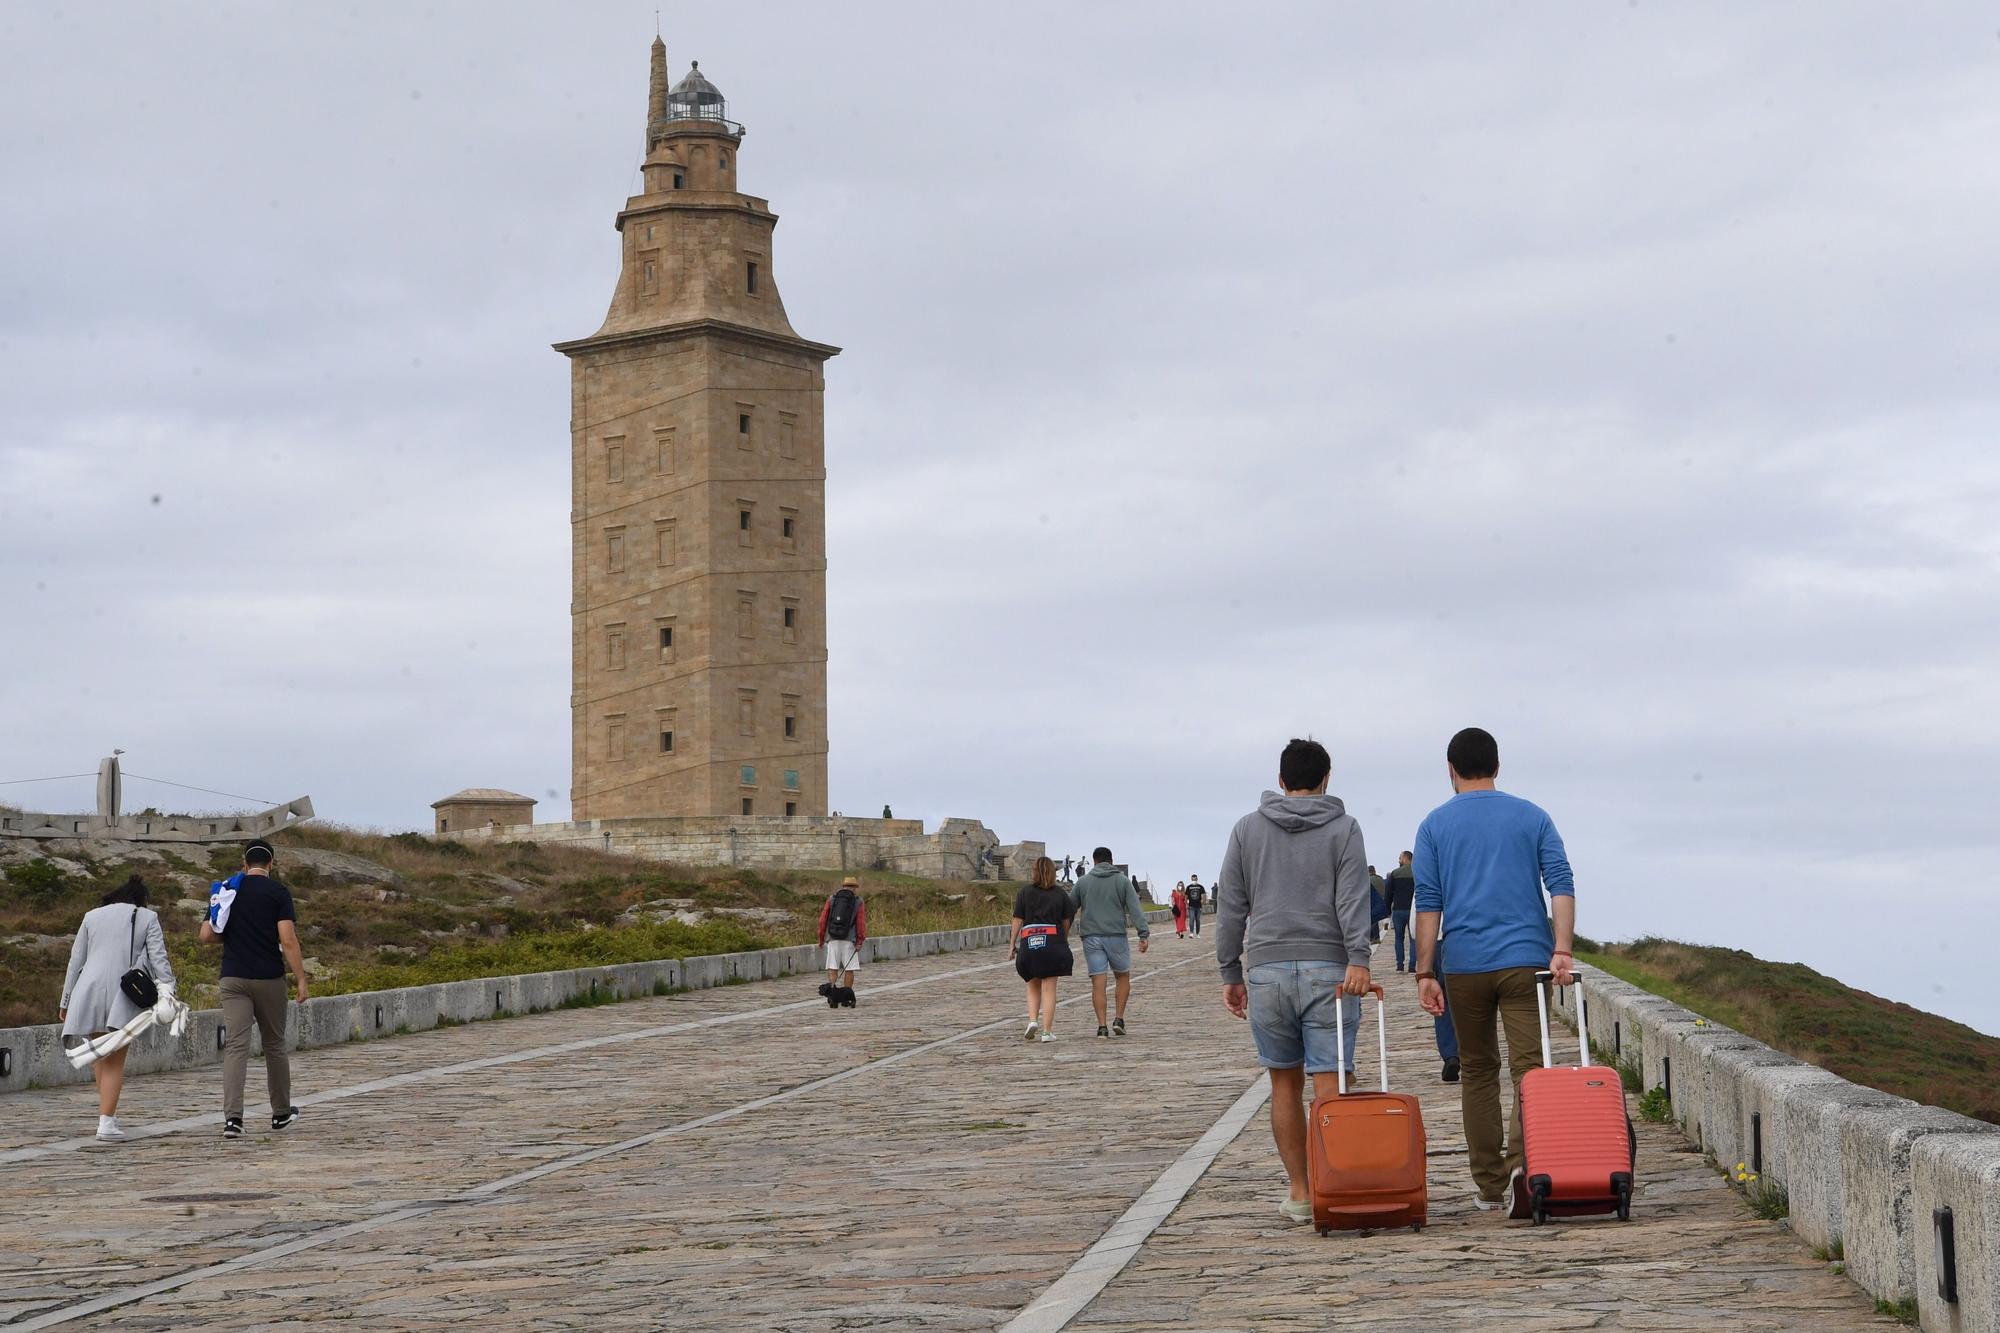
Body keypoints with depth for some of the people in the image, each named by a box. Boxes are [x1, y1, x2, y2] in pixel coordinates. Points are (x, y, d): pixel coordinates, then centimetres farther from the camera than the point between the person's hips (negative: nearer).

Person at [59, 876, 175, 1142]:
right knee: (115, 1062, 1)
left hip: (90, 991, 2)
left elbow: (76, 960, 16)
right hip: (124, 997, -2)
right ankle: (106, 1121, -10)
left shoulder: (92, 916, 17)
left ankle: (107, 1110, 24)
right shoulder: (147, 917, 10)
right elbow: (158, 957, -3)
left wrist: (66, 1001, 20)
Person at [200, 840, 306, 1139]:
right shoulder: (278, 892, -4)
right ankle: (281, 1113, 26)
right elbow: (288, 940, -12)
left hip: (233, 978, 2)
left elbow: (206, 936, 6)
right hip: (268, 979, -2)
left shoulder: (224, 890, 8)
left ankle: (232, 1117, -17)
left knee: (236, 1047, -4)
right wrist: (300, 979, -8)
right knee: (274, 1045, 13)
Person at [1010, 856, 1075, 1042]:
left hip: (1029, 942, 1)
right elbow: (1066, 921, 8)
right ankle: (1047, 1031, -2)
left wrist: (1012, 944, 6)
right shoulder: (1060, 894, 5)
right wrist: (1063, 940, 21)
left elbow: (1018, 920, 2)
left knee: (1033, 987, 16)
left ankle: (1033, 1020, -3)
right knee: (1049, 988, 1)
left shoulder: (1025, 893, 4)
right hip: (1053, 941, -1)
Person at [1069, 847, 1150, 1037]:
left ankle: (1102, 1026, -5)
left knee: (1098, 982, 0)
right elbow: (1135, 909, -6)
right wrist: (1143, 934, -10)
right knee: (1123, 977, 16)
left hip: (1091, 937, 1)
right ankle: (1119, 1020, 8)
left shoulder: (1083, 882, 8)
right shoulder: (1122, 881, 4)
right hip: (1116, 936, -1)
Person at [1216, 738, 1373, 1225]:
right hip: (1328, 970, -2)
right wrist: (1358, 959, -17)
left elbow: (1229, 906, 9)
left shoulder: (1247, 829, 11)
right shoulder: (1343, 828, 5)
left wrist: (1230, 972, 13)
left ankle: (1300, 1193, 11)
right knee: (1329, 1084, -4)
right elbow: (1353, 898, -9)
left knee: (1285, 1084, 10)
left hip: (1267, 970, 2)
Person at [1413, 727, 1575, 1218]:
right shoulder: (1533, 817, 8)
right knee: (1529, 1066, -5)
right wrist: (1561, 951, -8)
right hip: (1526, 958, 0)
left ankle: (1490, 1184, 15)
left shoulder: (1436, 825, 6)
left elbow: (1428, 902, 1)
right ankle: (1522, 1160, -28)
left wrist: (1425, 973, 1)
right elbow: (1561, 884, -2)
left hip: (1464, 965, 1)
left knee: (1478, 1071, 12)